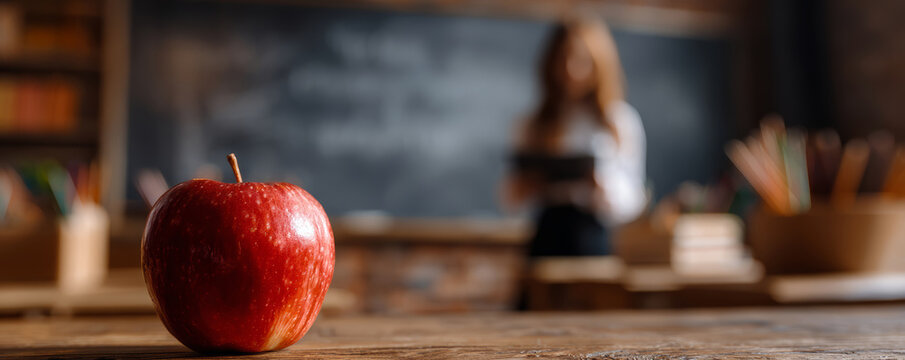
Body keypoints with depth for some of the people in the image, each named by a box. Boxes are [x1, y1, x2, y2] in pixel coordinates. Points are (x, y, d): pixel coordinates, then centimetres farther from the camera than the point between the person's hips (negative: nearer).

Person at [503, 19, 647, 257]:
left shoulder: (622, 120, 6)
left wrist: (605, 191, -14)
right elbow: (511, 197, 15)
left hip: (593, 240, -2)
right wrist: (522, 190, -4)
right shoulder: (536, 124, 13)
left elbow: (632, 203, 5)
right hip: (545, 238, 2)